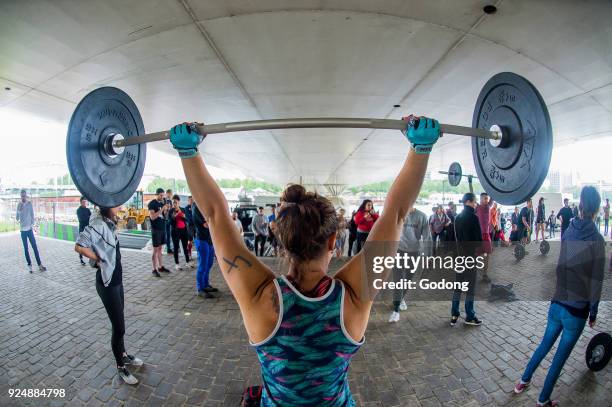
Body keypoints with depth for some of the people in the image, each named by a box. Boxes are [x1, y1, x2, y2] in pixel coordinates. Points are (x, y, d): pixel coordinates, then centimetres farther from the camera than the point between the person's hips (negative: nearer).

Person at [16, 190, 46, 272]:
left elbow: (32, 215, 3)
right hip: (22, 229, 1)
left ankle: (39, 265, 0)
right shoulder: (19, 205, 3)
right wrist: (19, 210, -17)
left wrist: (32, 225, -5)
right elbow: (17, 218, 0)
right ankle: (29, 265, 10)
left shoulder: (29, 203, 1)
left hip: (29, 228, -1)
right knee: (26, 248, 5)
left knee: (35, 247, -2)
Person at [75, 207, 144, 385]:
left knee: (118, 323, 23)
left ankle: (123, 354, 41)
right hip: (107, 283, -8)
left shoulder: (109, 223, 5)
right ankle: (121, 367, 21)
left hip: (117, 279, 8)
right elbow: (79, 246, -29)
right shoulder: (98, 224, -21)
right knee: (119, 327, 3)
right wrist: (99, 260, -17)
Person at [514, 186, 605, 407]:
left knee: (545, 344, 23)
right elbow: (596, 281, -10)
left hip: (556, 304, 4)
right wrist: (593, 312, 1)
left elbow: (563, 265, 4)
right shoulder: (596, 239, -15)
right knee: (560, 357, 11)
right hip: (576, 311, -4)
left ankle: (523, 381, 36)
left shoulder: (568, 231, -2)